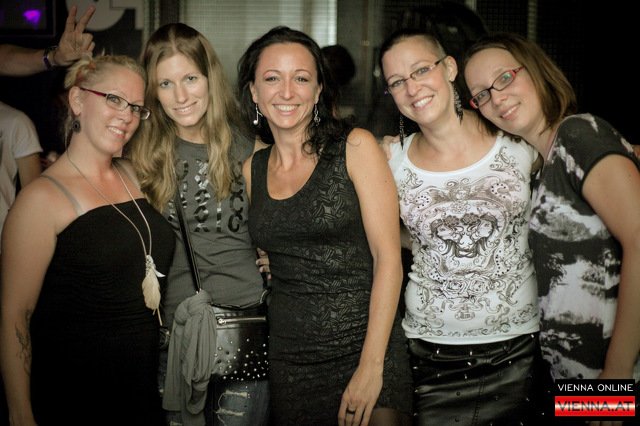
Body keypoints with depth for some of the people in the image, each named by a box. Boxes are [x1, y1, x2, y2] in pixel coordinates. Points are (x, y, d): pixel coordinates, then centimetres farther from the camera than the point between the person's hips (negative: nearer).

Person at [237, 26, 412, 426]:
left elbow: (388, 255, -12)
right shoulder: (252, 170, 6)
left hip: (365, 347, -4)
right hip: (289, 358, 4)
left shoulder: (355, 147, -6)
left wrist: (371, 366, -16)